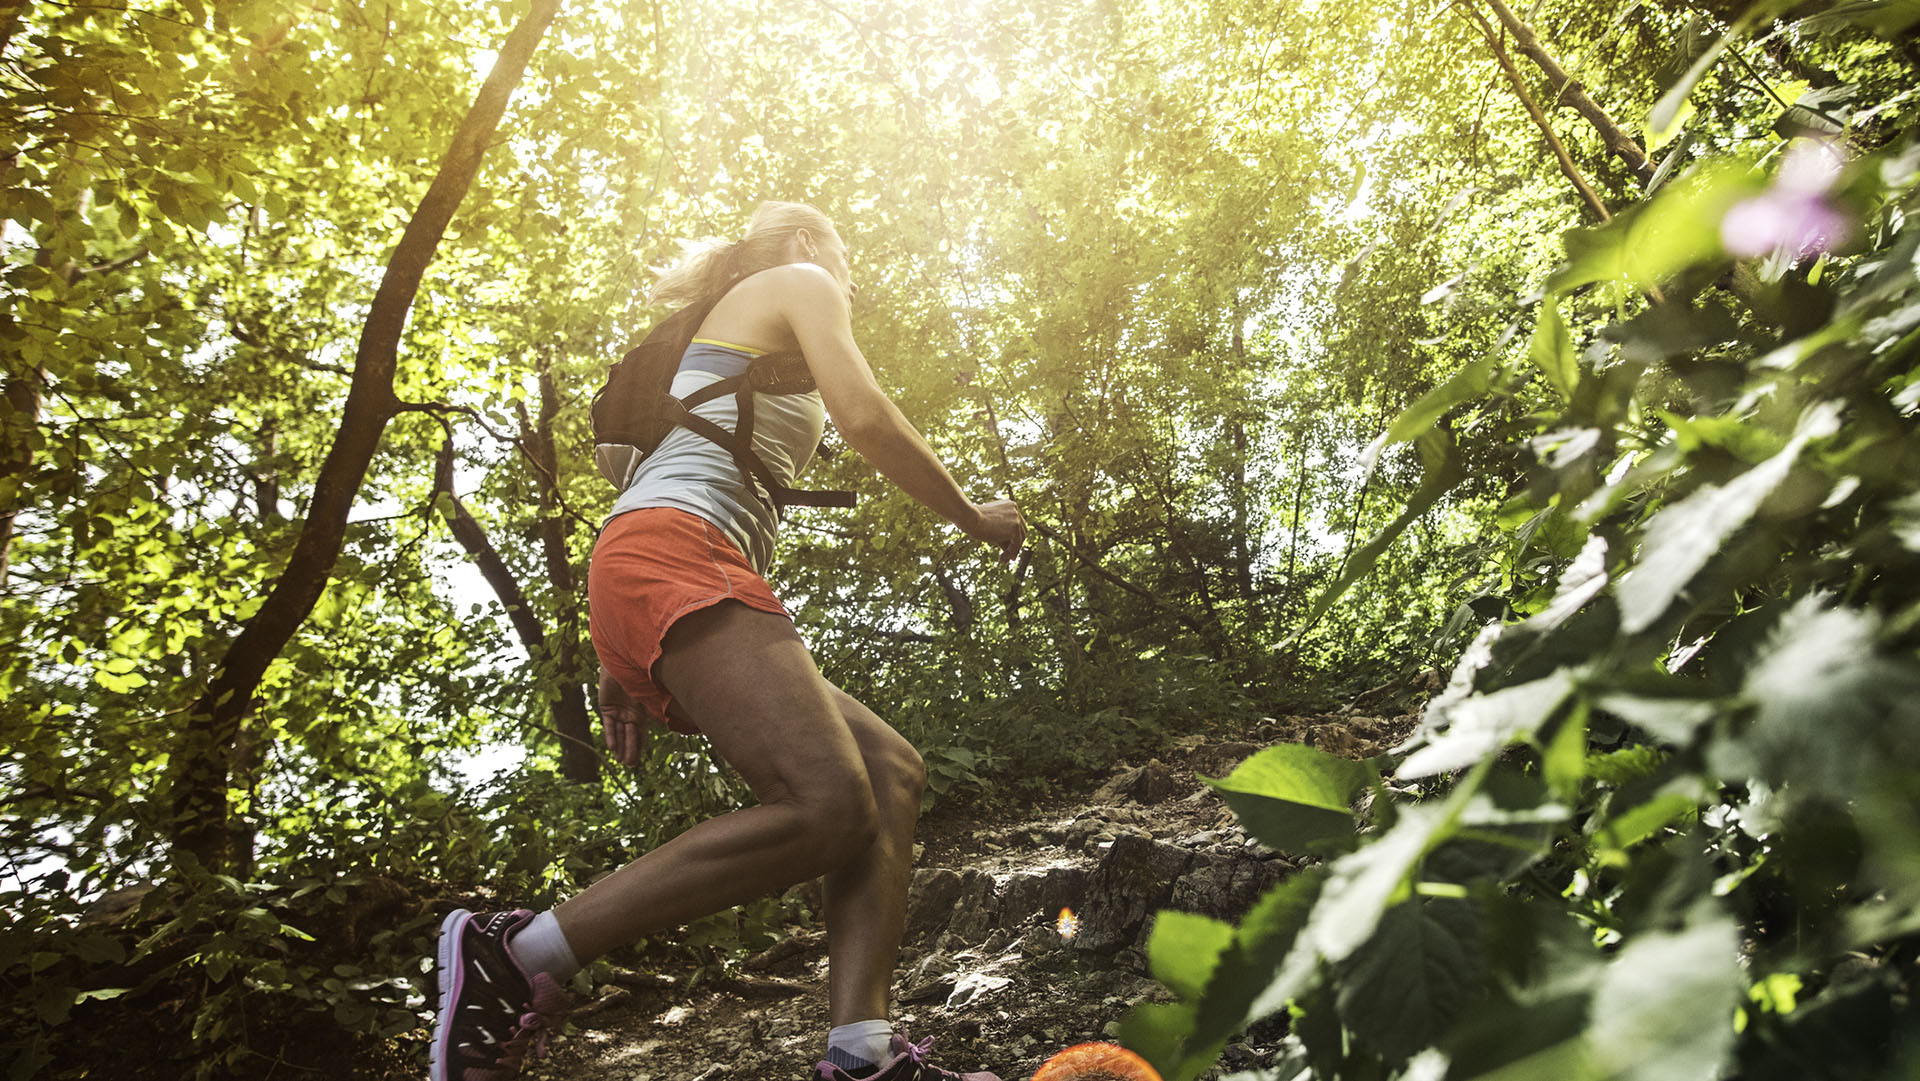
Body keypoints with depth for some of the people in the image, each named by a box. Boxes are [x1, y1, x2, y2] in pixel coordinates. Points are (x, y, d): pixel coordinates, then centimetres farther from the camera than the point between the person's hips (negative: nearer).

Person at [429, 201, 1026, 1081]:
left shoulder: (718, 340, 39)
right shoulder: (796, 283, 15)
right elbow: (865, 418, -4)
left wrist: (623, 665, 21)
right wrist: (974, 518, 9)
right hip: (672, 557, -10)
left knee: (891, 771, 0)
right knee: (828, 804, -25)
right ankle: (514, 953, -22)